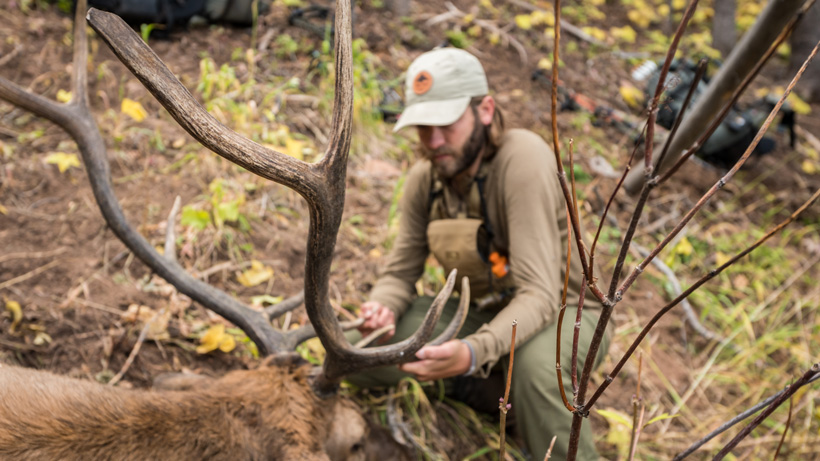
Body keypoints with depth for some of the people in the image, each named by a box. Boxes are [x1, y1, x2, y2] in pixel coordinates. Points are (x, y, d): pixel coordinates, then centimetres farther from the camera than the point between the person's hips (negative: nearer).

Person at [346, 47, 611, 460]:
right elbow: (400, 272, 1)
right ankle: (502, 397, 8)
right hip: (482, 311, 7)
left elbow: (539, 294, -34)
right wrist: (382, 308, -25)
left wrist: (474, 352, -51)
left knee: (535, 366, -42)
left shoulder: (522, 158, -28)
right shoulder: (424, 178, -8)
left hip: (562, 312, -6)